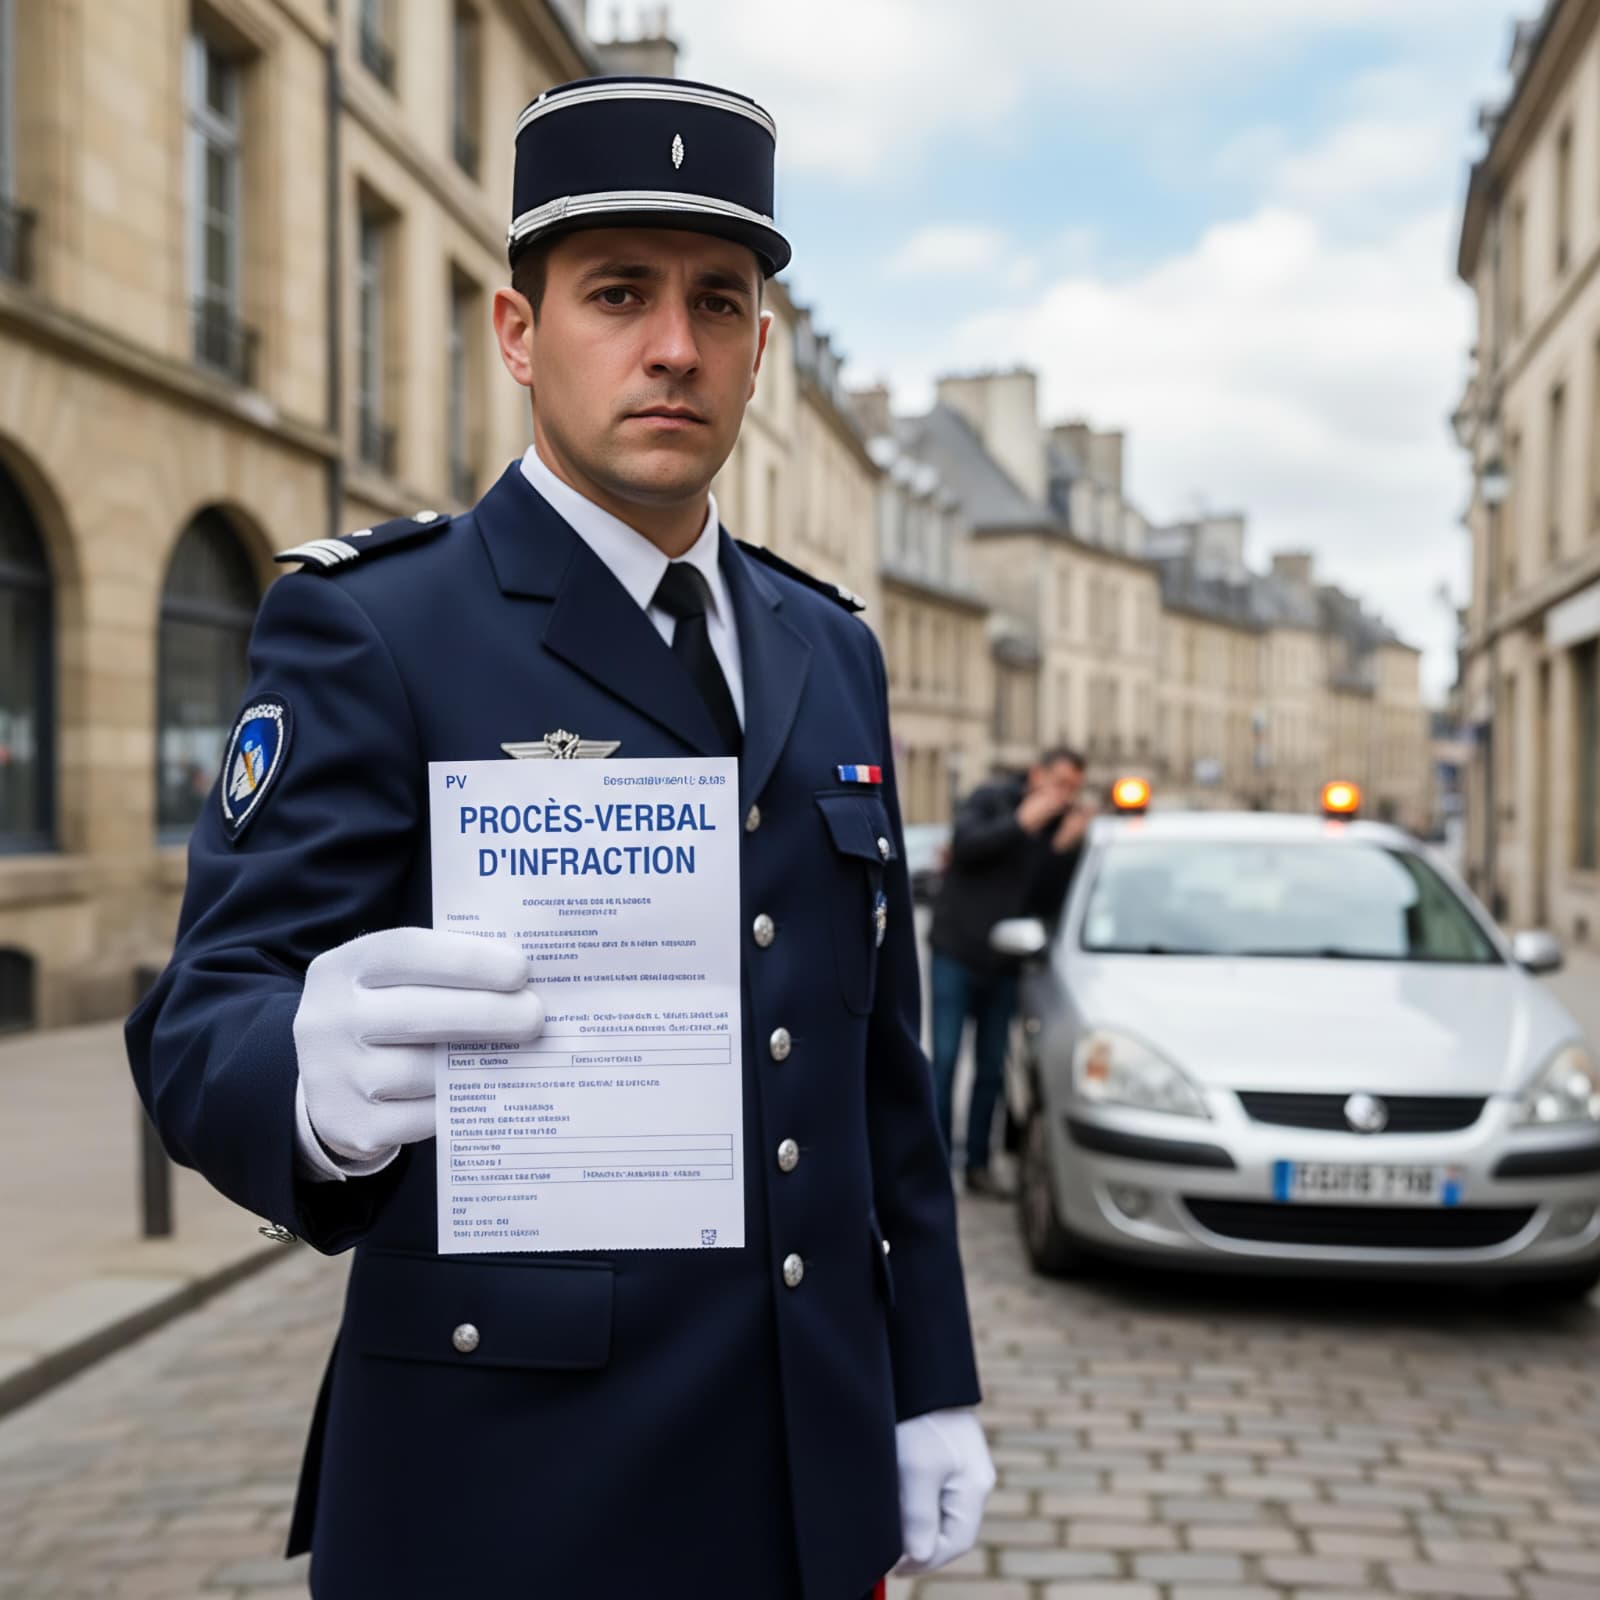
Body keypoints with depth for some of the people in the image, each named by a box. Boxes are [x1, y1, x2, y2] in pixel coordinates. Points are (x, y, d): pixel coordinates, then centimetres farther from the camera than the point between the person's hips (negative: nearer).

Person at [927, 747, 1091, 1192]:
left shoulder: (1058, 826, 5)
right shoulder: (990, 800, -3)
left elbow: (1051, 903, -4)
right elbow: (965, 843, -20)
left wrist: (1068, 846, -14)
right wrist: (1021, 822, -20)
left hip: (1003, 964, 4)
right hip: (956, 952, -4)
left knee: (992, 1068, 7)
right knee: (944, 1060, -5)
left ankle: (978, 1163, 15)